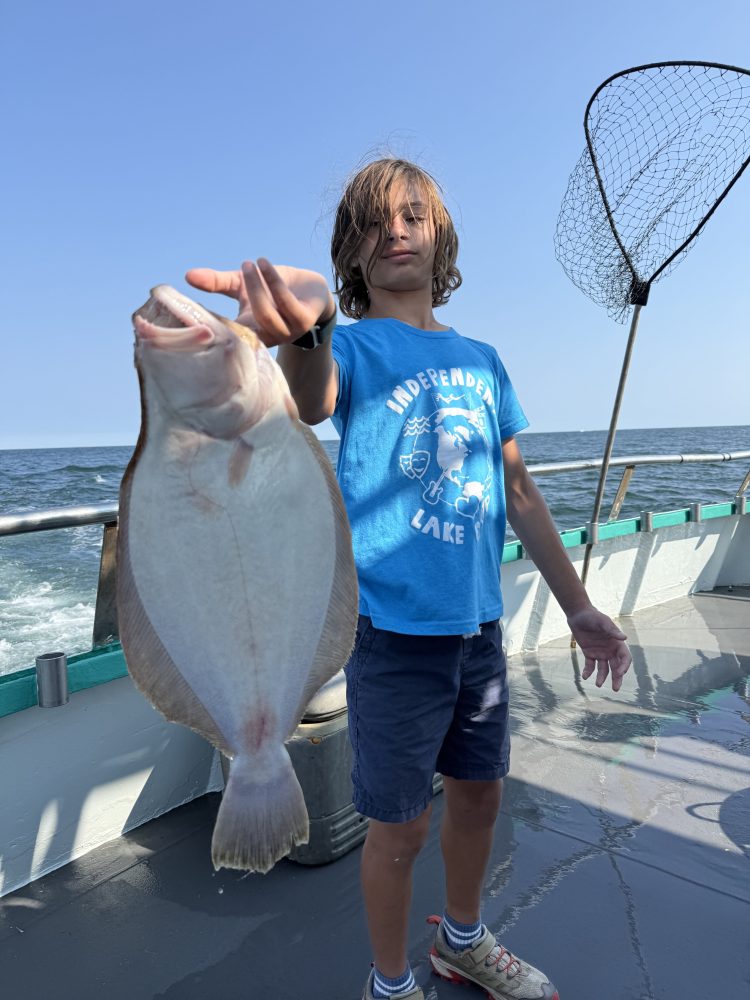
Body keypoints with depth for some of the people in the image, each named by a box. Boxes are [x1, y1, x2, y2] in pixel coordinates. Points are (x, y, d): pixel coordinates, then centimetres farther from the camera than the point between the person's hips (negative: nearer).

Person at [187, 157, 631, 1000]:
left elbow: (518, 489, 11)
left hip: (479, 625, 6)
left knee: (479, 796, 21)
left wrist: (578, 607, 13)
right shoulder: (355, 346, -7)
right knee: (401, 830, 9)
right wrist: (309, 328, -56)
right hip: (394, 632, -5)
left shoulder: (481, 359, 8)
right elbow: (311, 401, -32)